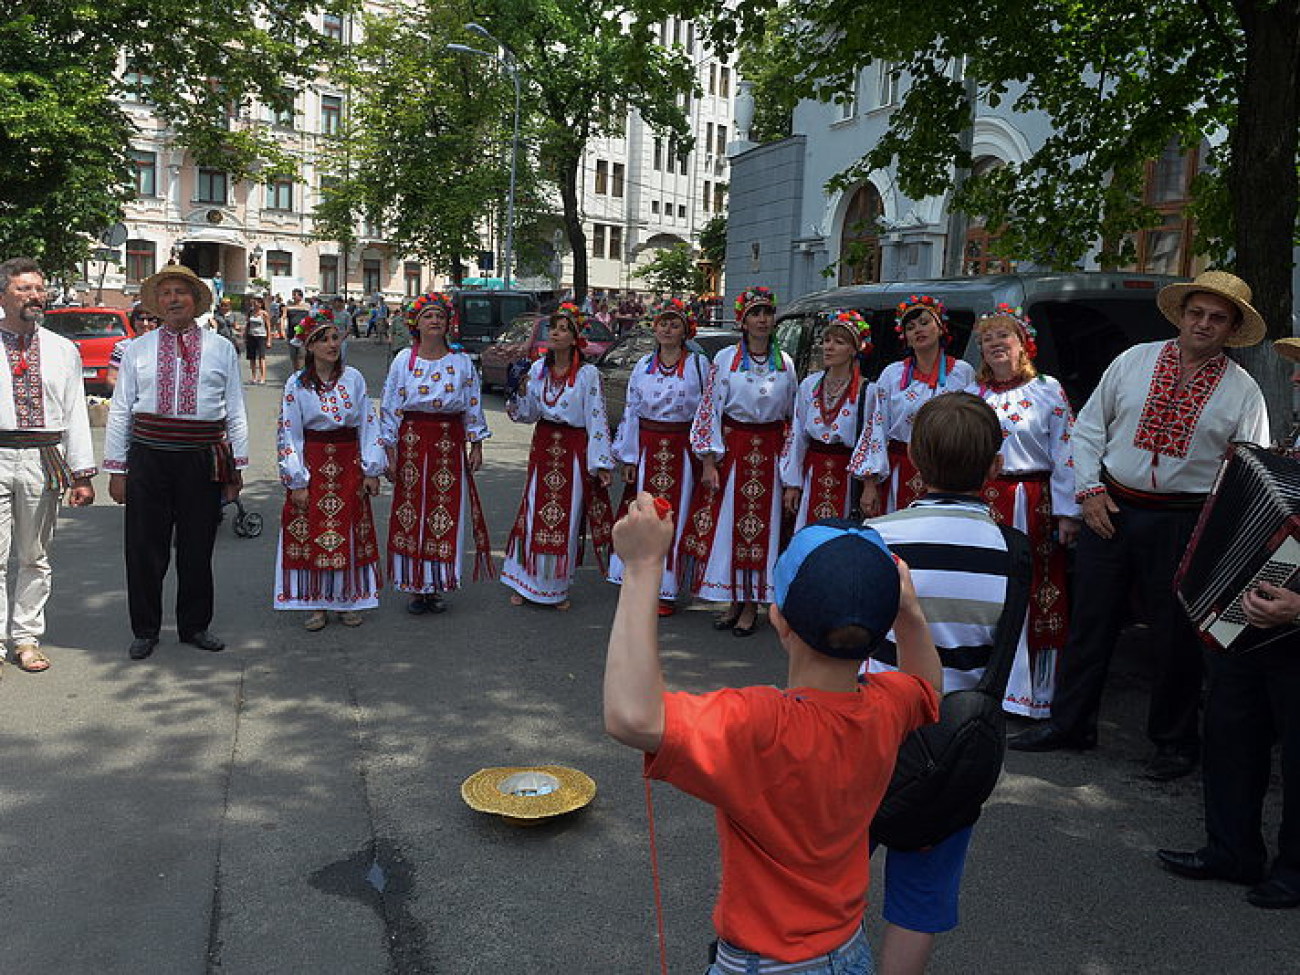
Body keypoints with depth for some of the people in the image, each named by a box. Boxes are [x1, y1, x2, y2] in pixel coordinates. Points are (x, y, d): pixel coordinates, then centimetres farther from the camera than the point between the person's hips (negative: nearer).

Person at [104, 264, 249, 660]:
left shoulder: (221, 349, 8)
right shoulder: (138, 349, 9)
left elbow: (236, 411, 7)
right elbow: (120, 411, 8)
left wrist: (236, 466, 3)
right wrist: (117, 469, 4)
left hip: (203, 460, 0)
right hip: (148, 456, 1)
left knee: (197, 548, 8)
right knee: (145, 548, 5)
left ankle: (195, 625, 24)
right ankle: (145, 631, 20)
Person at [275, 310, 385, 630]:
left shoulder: (354, 378, 2)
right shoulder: (296, 384, -3)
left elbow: (368, 424, 4)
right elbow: (289, 435, -4)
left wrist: (372, 469, -1)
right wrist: (296, 481, -9)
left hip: (348, 464, 2)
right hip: (313, 464, -2)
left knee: (350, 533, 7)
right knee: (311, 535, 2)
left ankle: (347, 599, 20)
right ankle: (315, 603, 14)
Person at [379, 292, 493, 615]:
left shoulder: (462, 363, 4)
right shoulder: (403, 361, 1)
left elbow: (473, 406, 9)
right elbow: (389, 407, 2)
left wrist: (476, 445, 4)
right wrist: (390, 452, -1)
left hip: (450, 444, 1)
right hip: (413, 440, -1)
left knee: (446, 514, 2)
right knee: (412, 514, 2)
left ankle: (437, 585, 15)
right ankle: (417, 587, 13)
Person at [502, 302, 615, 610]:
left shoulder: (588, 374, -9)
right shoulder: (538, 369, 4)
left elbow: (596, 419, -9)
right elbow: (527, 414, 8)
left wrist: (602, 462, -11)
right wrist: (521, 390, -10)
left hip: (573, 450, -3)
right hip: (543, 446, 4)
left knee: (565, 518, 4)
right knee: (535, 512, 6)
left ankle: (557, 588, 20)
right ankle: (527, 583, 20)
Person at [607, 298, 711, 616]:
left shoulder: (699, 364, 1)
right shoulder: (643, 366, 9)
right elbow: (631, 411, 9)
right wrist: (628, 458, 4)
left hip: (681, 449, -3)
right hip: (647, 448, 3)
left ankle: (664, 591, 8)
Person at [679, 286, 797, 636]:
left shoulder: (785, 363, 7)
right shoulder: (725, 359, -1)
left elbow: (793, 412, 12)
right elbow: (709, 410, -3)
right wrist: (708, 461, -9)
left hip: (770, 452, 2)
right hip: (731, 448, -1)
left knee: (763, 526, 2)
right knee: (727, 524, 2)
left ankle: (752, 606, 13)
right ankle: (732, 602, 17)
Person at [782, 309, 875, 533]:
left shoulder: (867, 392, -6)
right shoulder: (809, 386, 6)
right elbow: (796, 435, 8)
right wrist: (792, 484, 5)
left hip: (847, 478, -3)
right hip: (812, 475, 3)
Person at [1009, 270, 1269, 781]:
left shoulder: (1242, 390, 3)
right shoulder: (1135, 360, 5)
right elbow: (1089, 426, 8)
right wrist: (1089, 490, -2)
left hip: (1182, 522, -1)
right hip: (1110, 509, 1)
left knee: (1174, 636, 6)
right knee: (1090, 619, 8)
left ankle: (1174, 742, 25)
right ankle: (1069, 723, 23)